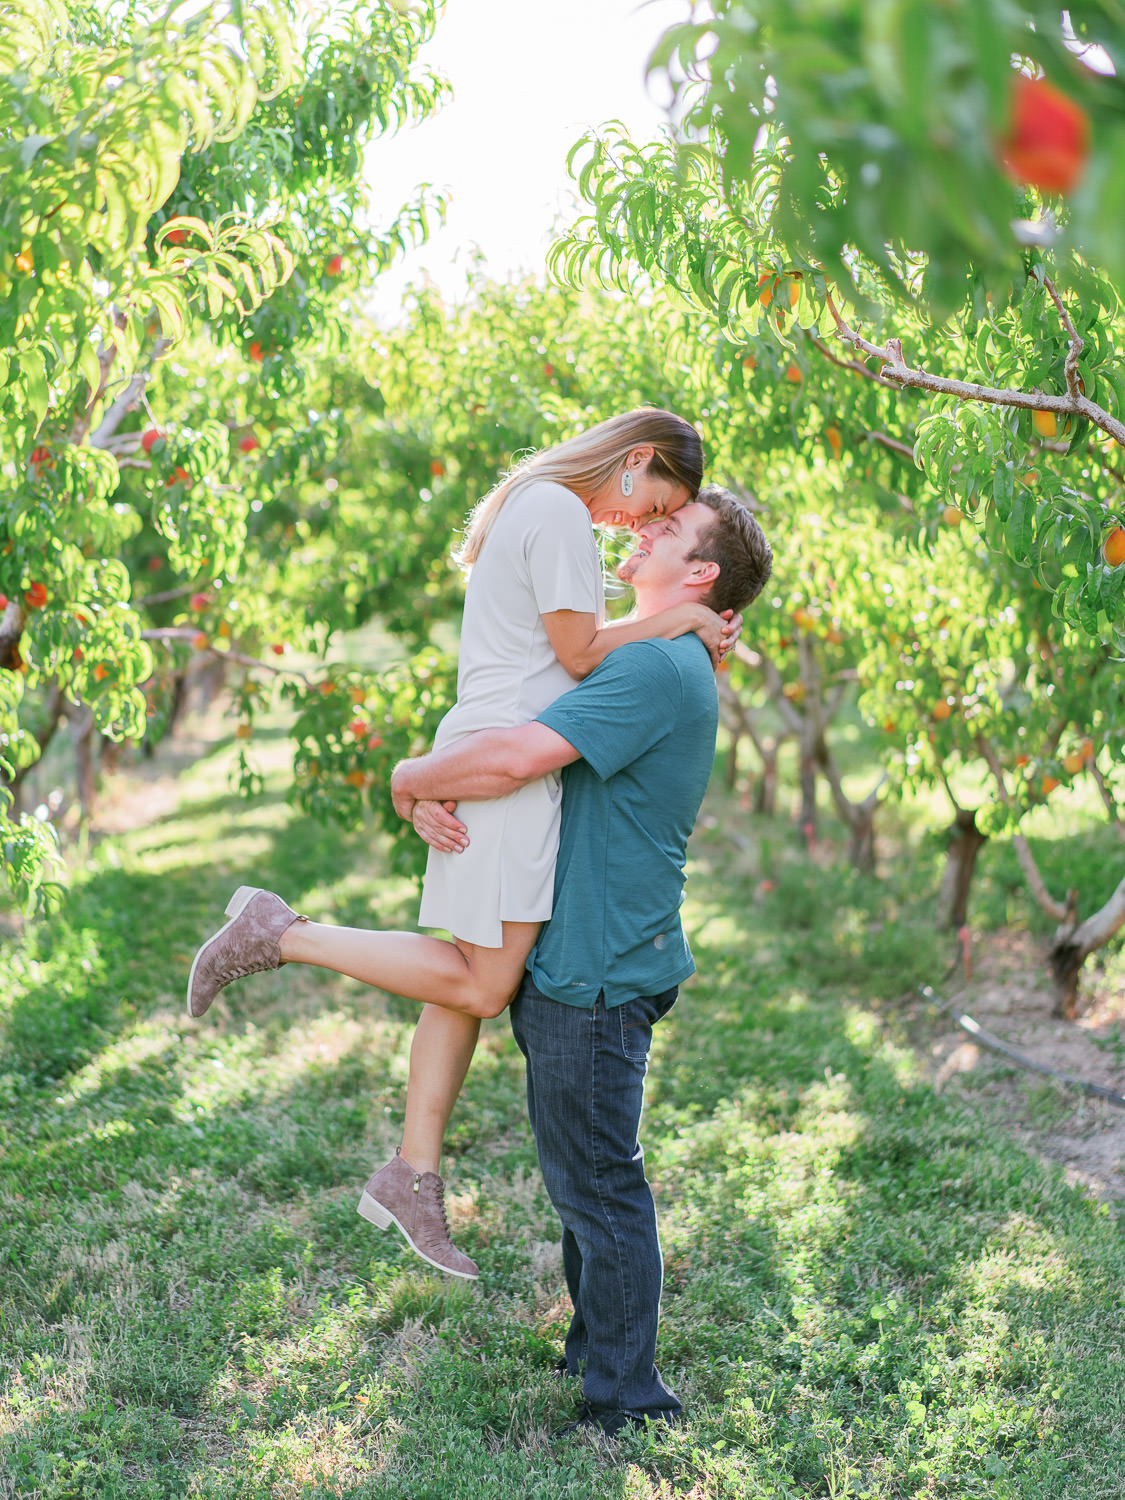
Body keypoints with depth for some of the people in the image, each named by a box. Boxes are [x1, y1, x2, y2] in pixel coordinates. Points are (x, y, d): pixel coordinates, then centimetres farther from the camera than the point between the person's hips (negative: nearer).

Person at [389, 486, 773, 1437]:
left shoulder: (657, 667, -18)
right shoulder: (656, 666, 16)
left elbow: (518, 756, -27)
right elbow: (525, 763, 16)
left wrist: (413, 777, -9)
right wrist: (437, 796, -4)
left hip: (597, 975, -10)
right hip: (569, 965, 10)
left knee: (599, 1183, -1)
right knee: (581, 1176, 21)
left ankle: (626, 1398, 11)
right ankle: (593, 1350, 35)